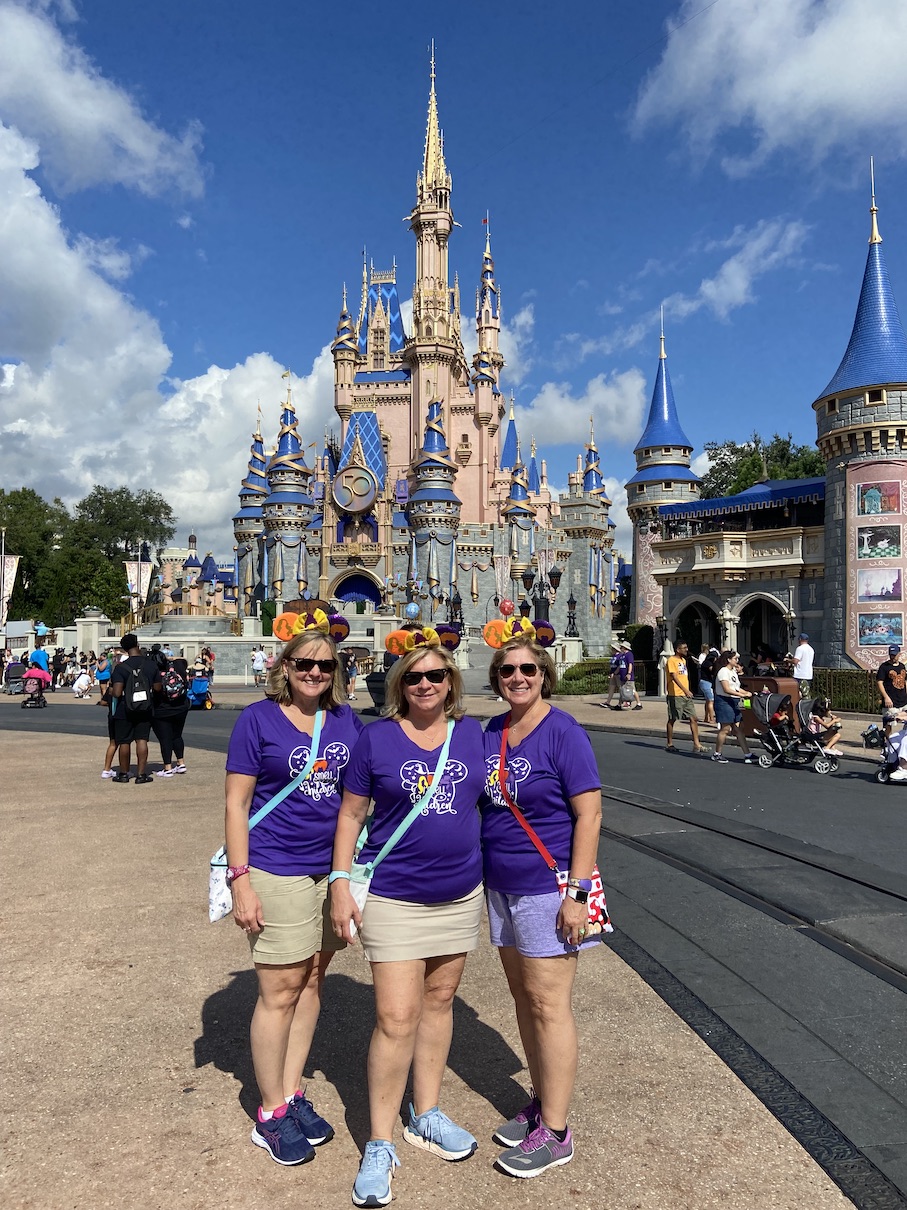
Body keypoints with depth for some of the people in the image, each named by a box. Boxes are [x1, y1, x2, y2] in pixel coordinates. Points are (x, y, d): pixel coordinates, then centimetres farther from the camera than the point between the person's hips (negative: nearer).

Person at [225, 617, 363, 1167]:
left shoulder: (347, 720, 4)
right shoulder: (259, 719, -8)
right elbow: (236, 803, -7)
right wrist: (240, 879, -12)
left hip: (335, 868, 5)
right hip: (277, 870, -5)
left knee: (313, 981, 15)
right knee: (280, 991, 4)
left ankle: (293, 1093, 33)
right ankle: (271, 1114, 22)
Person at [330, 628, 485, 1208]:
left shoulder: (473, 734, 1)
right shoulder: (377, 738, -8)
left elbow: (489, 803, 11)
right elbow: (351, 814, -1)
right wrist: (340, 882, -6)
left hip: (460, 893, 4)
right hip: (394, 896, -3)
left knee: (439, 1001, 17)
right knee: (396, 1019, -3)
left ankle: (427, 1115, 36)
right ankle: (380, 1146, 15)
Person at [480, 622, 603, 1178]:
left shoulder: (564, 732, -15)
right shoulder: (492, 731, 5)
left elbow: (589, 815, -16)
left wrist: (577, 893, -19)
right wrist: (477, 874, 13)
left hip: (548, 887, -7)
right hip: (502, 886, 7)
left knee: (549, 1005, 2)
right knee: (523, 996, 16)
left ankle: (554, 1133, 16)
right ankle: (541, 1103, 33)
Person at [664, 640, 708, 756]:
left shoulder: (683, 660, 17)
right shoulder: (671, 660, -11)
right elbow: (674, 677, -22)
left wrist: (688, 692, 19)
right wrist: (685, 690, -31)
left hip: (686, 695, 8)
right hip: (675, 695, -8)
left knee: (693, 718, 0)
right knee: (672, 719, 2)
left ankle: (696, 744, 1)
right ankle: (669, 744, 13)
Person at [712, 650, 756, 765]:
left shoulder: (733, 672, 18)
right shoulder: (723, 671, -11)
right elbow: (727, 689, -19)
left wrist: (748, 693, 6)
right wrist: (742, 695, -22)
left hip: (734, 702, 9)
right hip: (724, 701, -9)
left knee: (738, 729, 6)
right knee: (725, 728, -5)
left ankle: (747, 754, 4)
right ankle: (717, 753, 6)